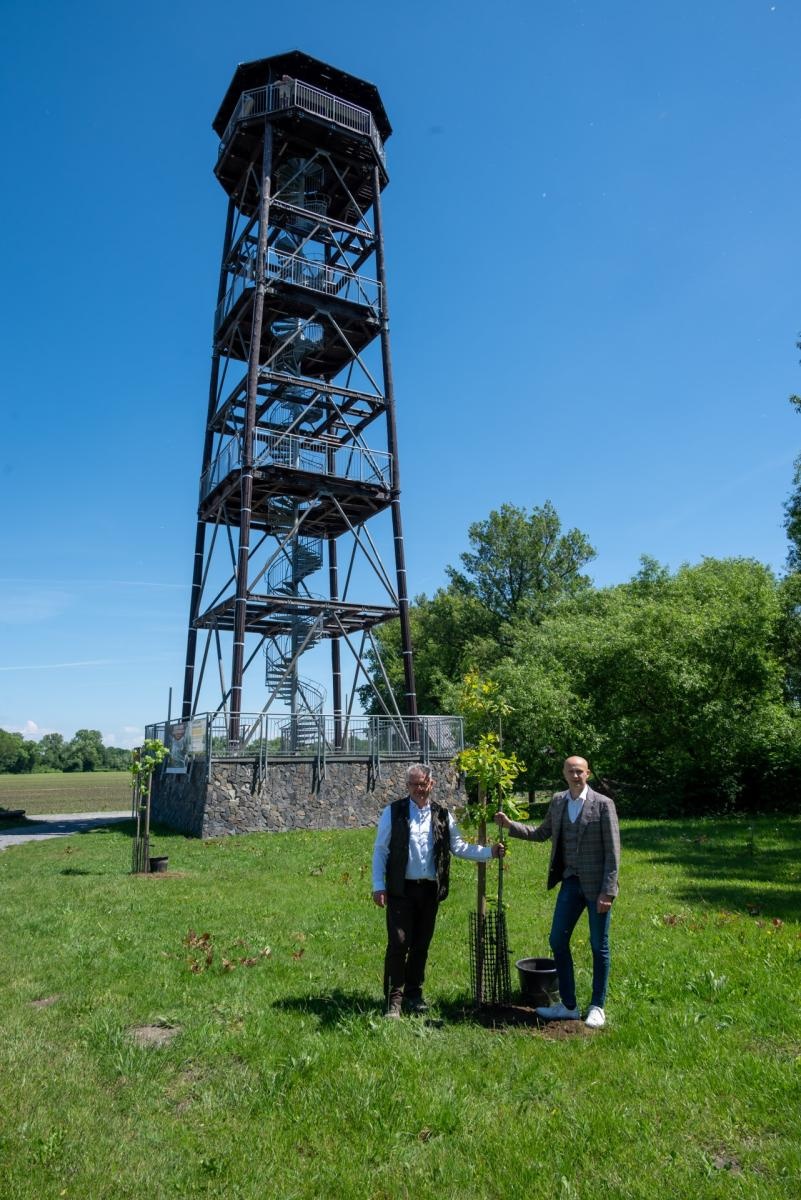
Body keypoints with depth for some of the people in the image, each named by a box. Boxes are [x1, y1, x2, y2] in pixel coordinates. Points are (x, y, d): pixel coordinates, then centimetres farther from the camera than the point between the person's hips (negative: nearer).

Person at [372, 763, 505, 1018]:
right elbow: (380, 850, -2)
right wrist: (378, 886, -7)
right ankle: (394, 998, 10)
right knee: (398, 943, -4)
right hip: (401, 889, -3)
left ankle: (414, 994, 27)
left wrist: (489, 852, -2)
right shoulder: (393, 812, -3)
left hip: (430, 890, 3)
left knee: (421, 945, 12)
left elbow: (458, 846, 8)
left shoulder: (442, 815, 6)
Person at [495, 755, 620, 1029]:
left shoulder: (603, 804, -11)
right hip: (571, 883, 5)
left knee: (599, 946, 8)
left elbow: (612, 851, -11)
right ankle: (568, 1006, 24)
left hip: (596, 885, -5)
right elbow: (541, 834, 15)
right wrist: (510, 825, 4)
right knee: (557, 941, 8)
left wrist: (608, 892, -15)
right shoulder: (557, 801, 5)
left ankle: (597, 1007, 26)